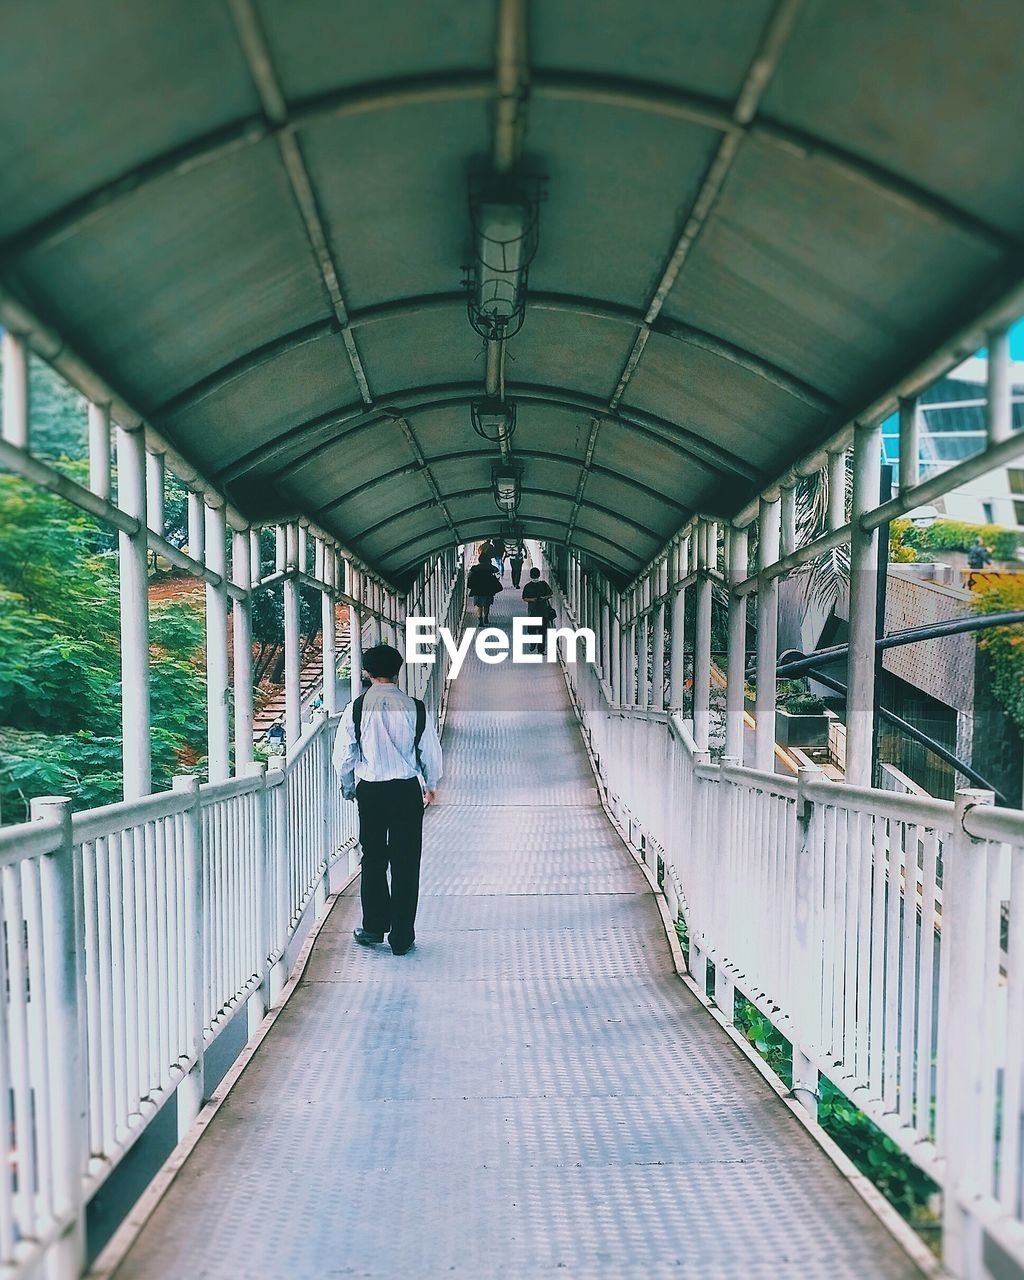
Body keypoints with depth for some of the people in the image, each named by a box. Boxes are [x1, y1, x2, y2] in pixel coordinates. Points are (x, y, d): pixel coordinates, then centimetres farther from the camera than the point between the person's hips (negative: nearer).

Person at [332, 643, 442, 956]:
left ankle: (374, 928, 25)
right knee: (406, 863, 6)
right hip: (407, 790, -1)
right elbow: (431, 752, 2)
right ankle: (402, 937, 11)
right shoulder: (416, 708, -6)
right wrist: (431, 785, 20)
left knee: (373, 860, 16)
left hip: (369, 791, 1)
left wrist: (349, 787, 18)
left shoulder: (356, 708, -6)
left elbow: (343, 756, 0)